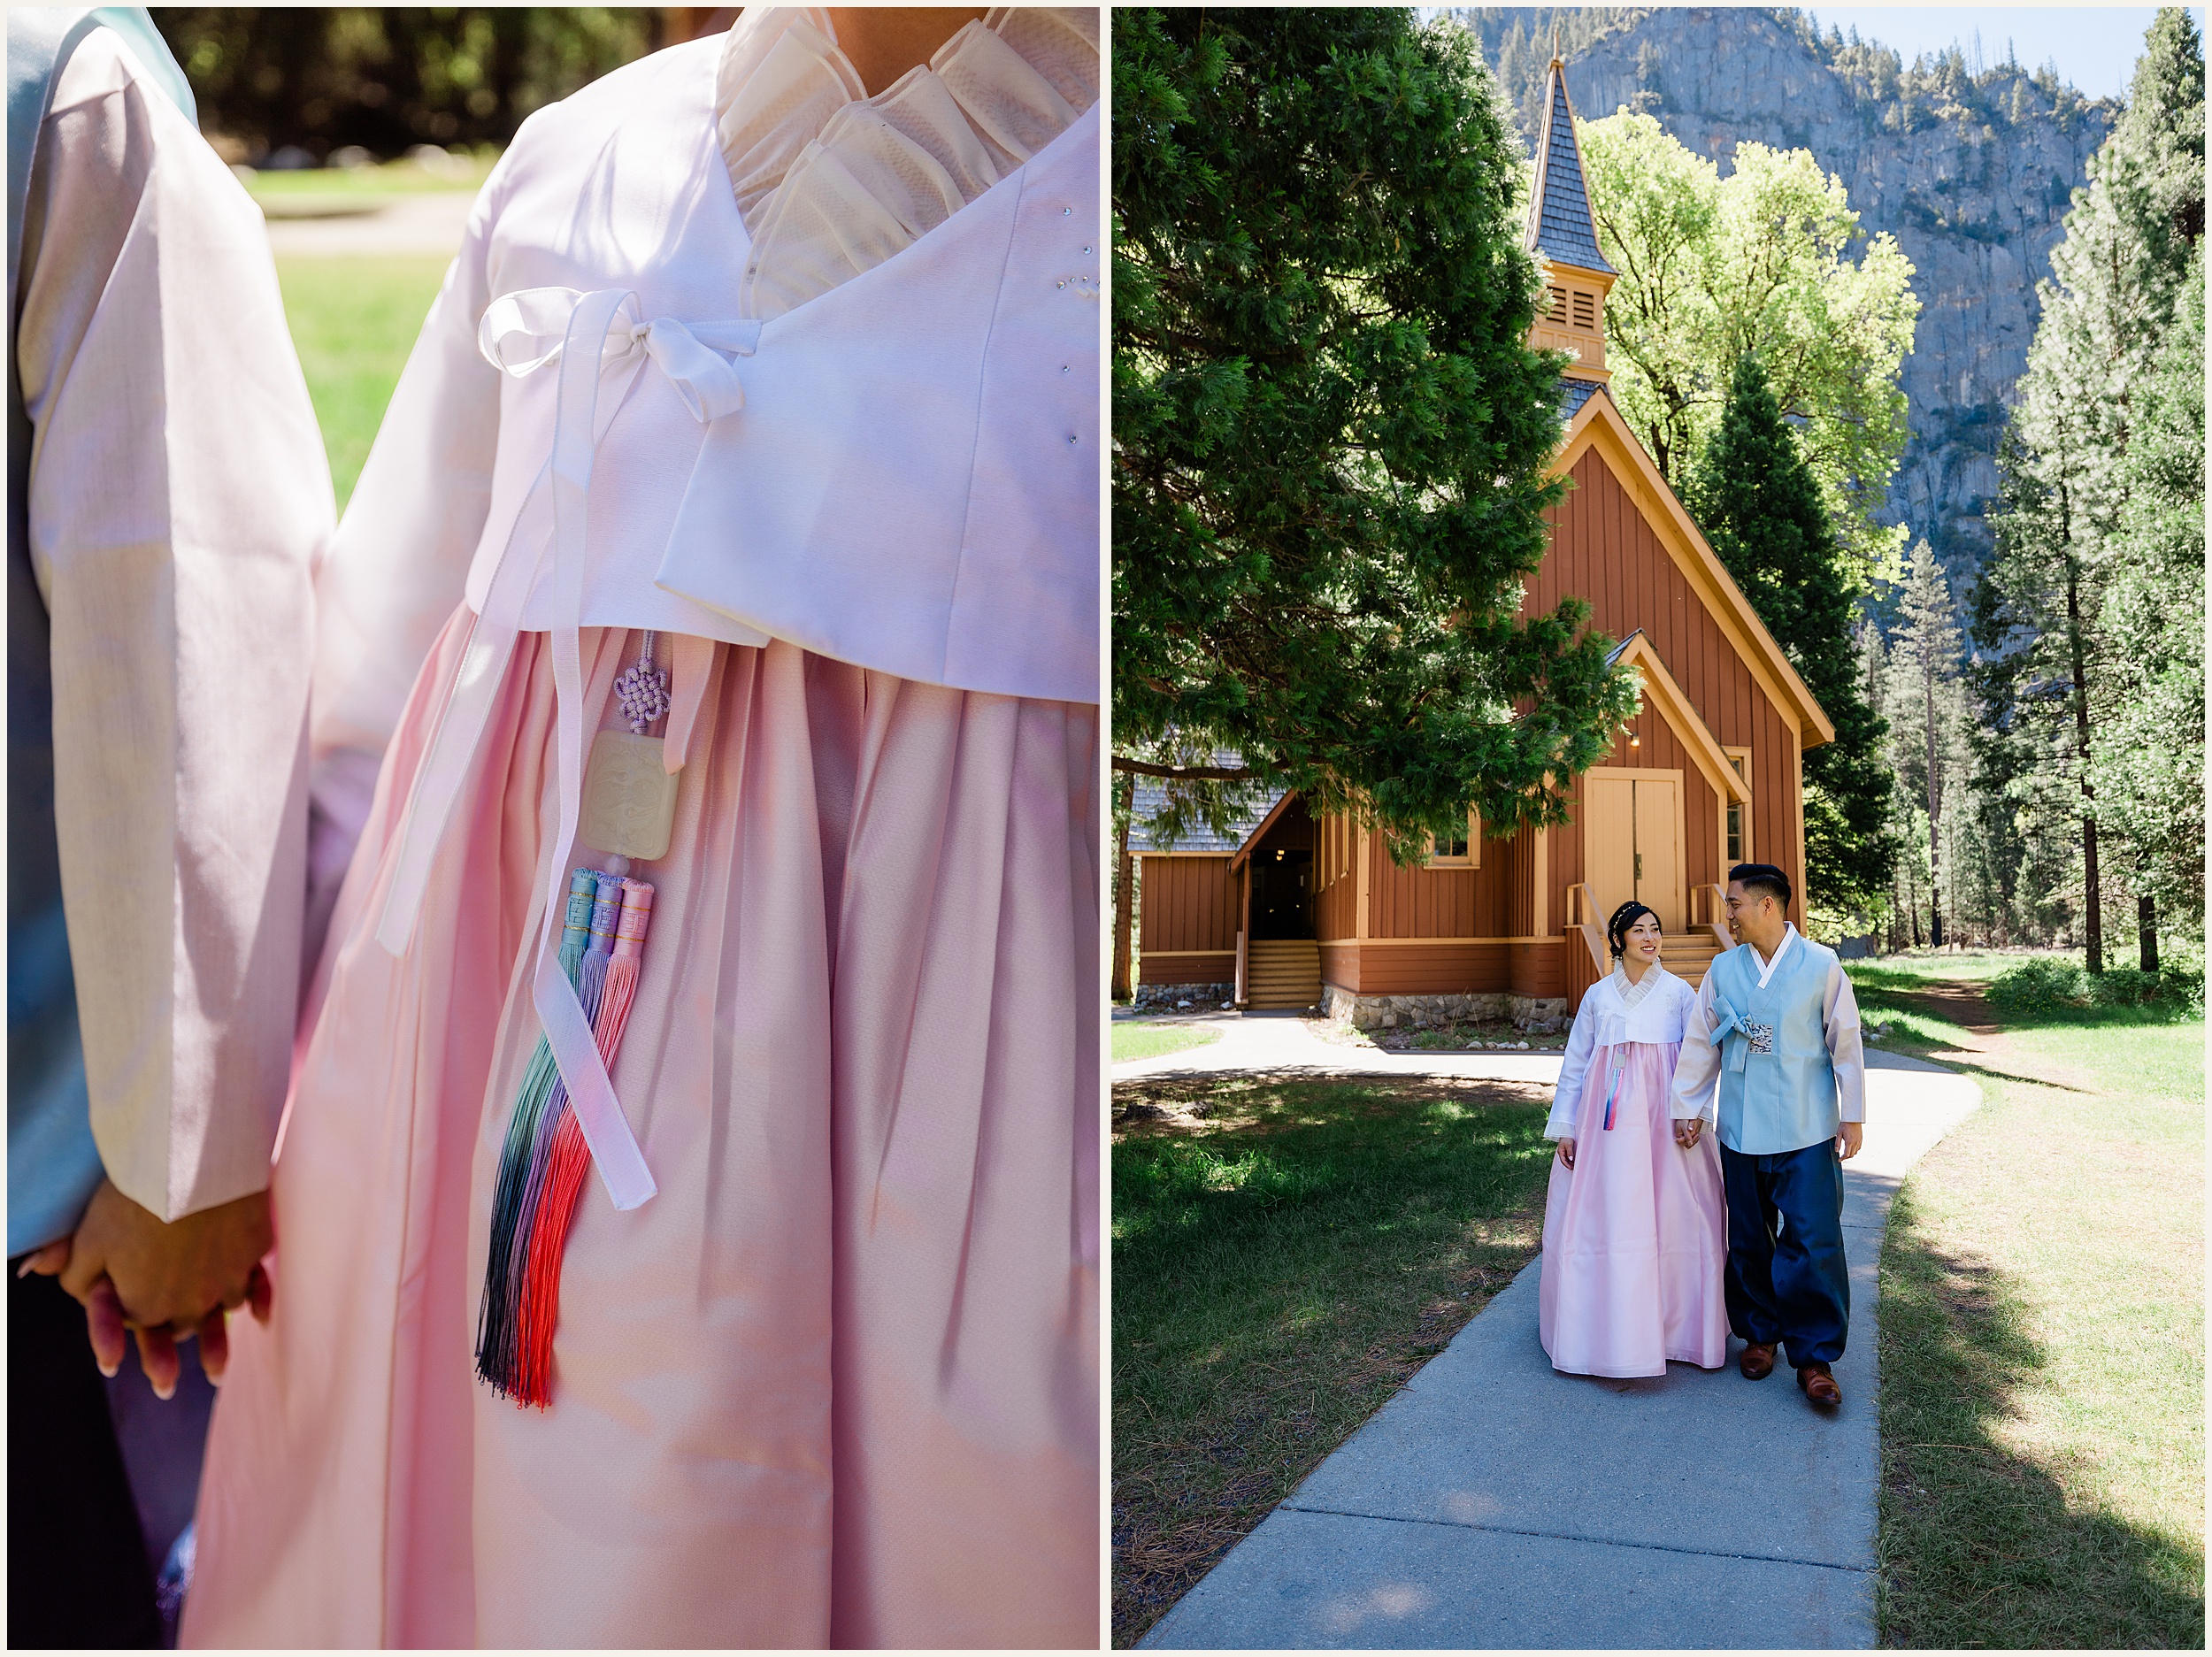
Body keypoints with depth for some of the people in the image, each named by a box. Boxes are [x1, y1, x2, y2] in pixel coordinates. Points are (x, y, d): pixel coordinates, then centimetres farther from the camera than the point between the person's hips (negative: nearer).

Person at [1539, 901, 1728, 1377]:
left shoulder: (1678, 992, 5)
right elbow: (1575, 1065, 10)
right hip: (1607, 1119, 1)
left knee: (1669, 1216, -2)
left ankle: (1670, 1324, 13)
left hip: (1662, 1118, -1)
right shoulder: (1597, 995, 9)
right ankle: (1604, 1328, 12)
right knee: (1600, 1217, 0)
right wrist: (1564, 1128, 6)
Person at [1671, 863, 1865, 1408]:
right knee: (1749, 1239, 10)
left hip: (1807, 1131, -3)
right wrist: (1688, 1107, 11)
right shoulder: (1723, 969, 5)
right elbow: (1700, 1042, 11)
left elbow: (1845, 1042, 1)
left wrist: (1853, 1115, 0)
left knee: (1812, 1239, -6)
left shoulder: (1821, 965, -3)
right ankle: (1759, 1333, 26)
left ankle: (1815, 1356, 4)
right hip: (1741, 1129, 3)